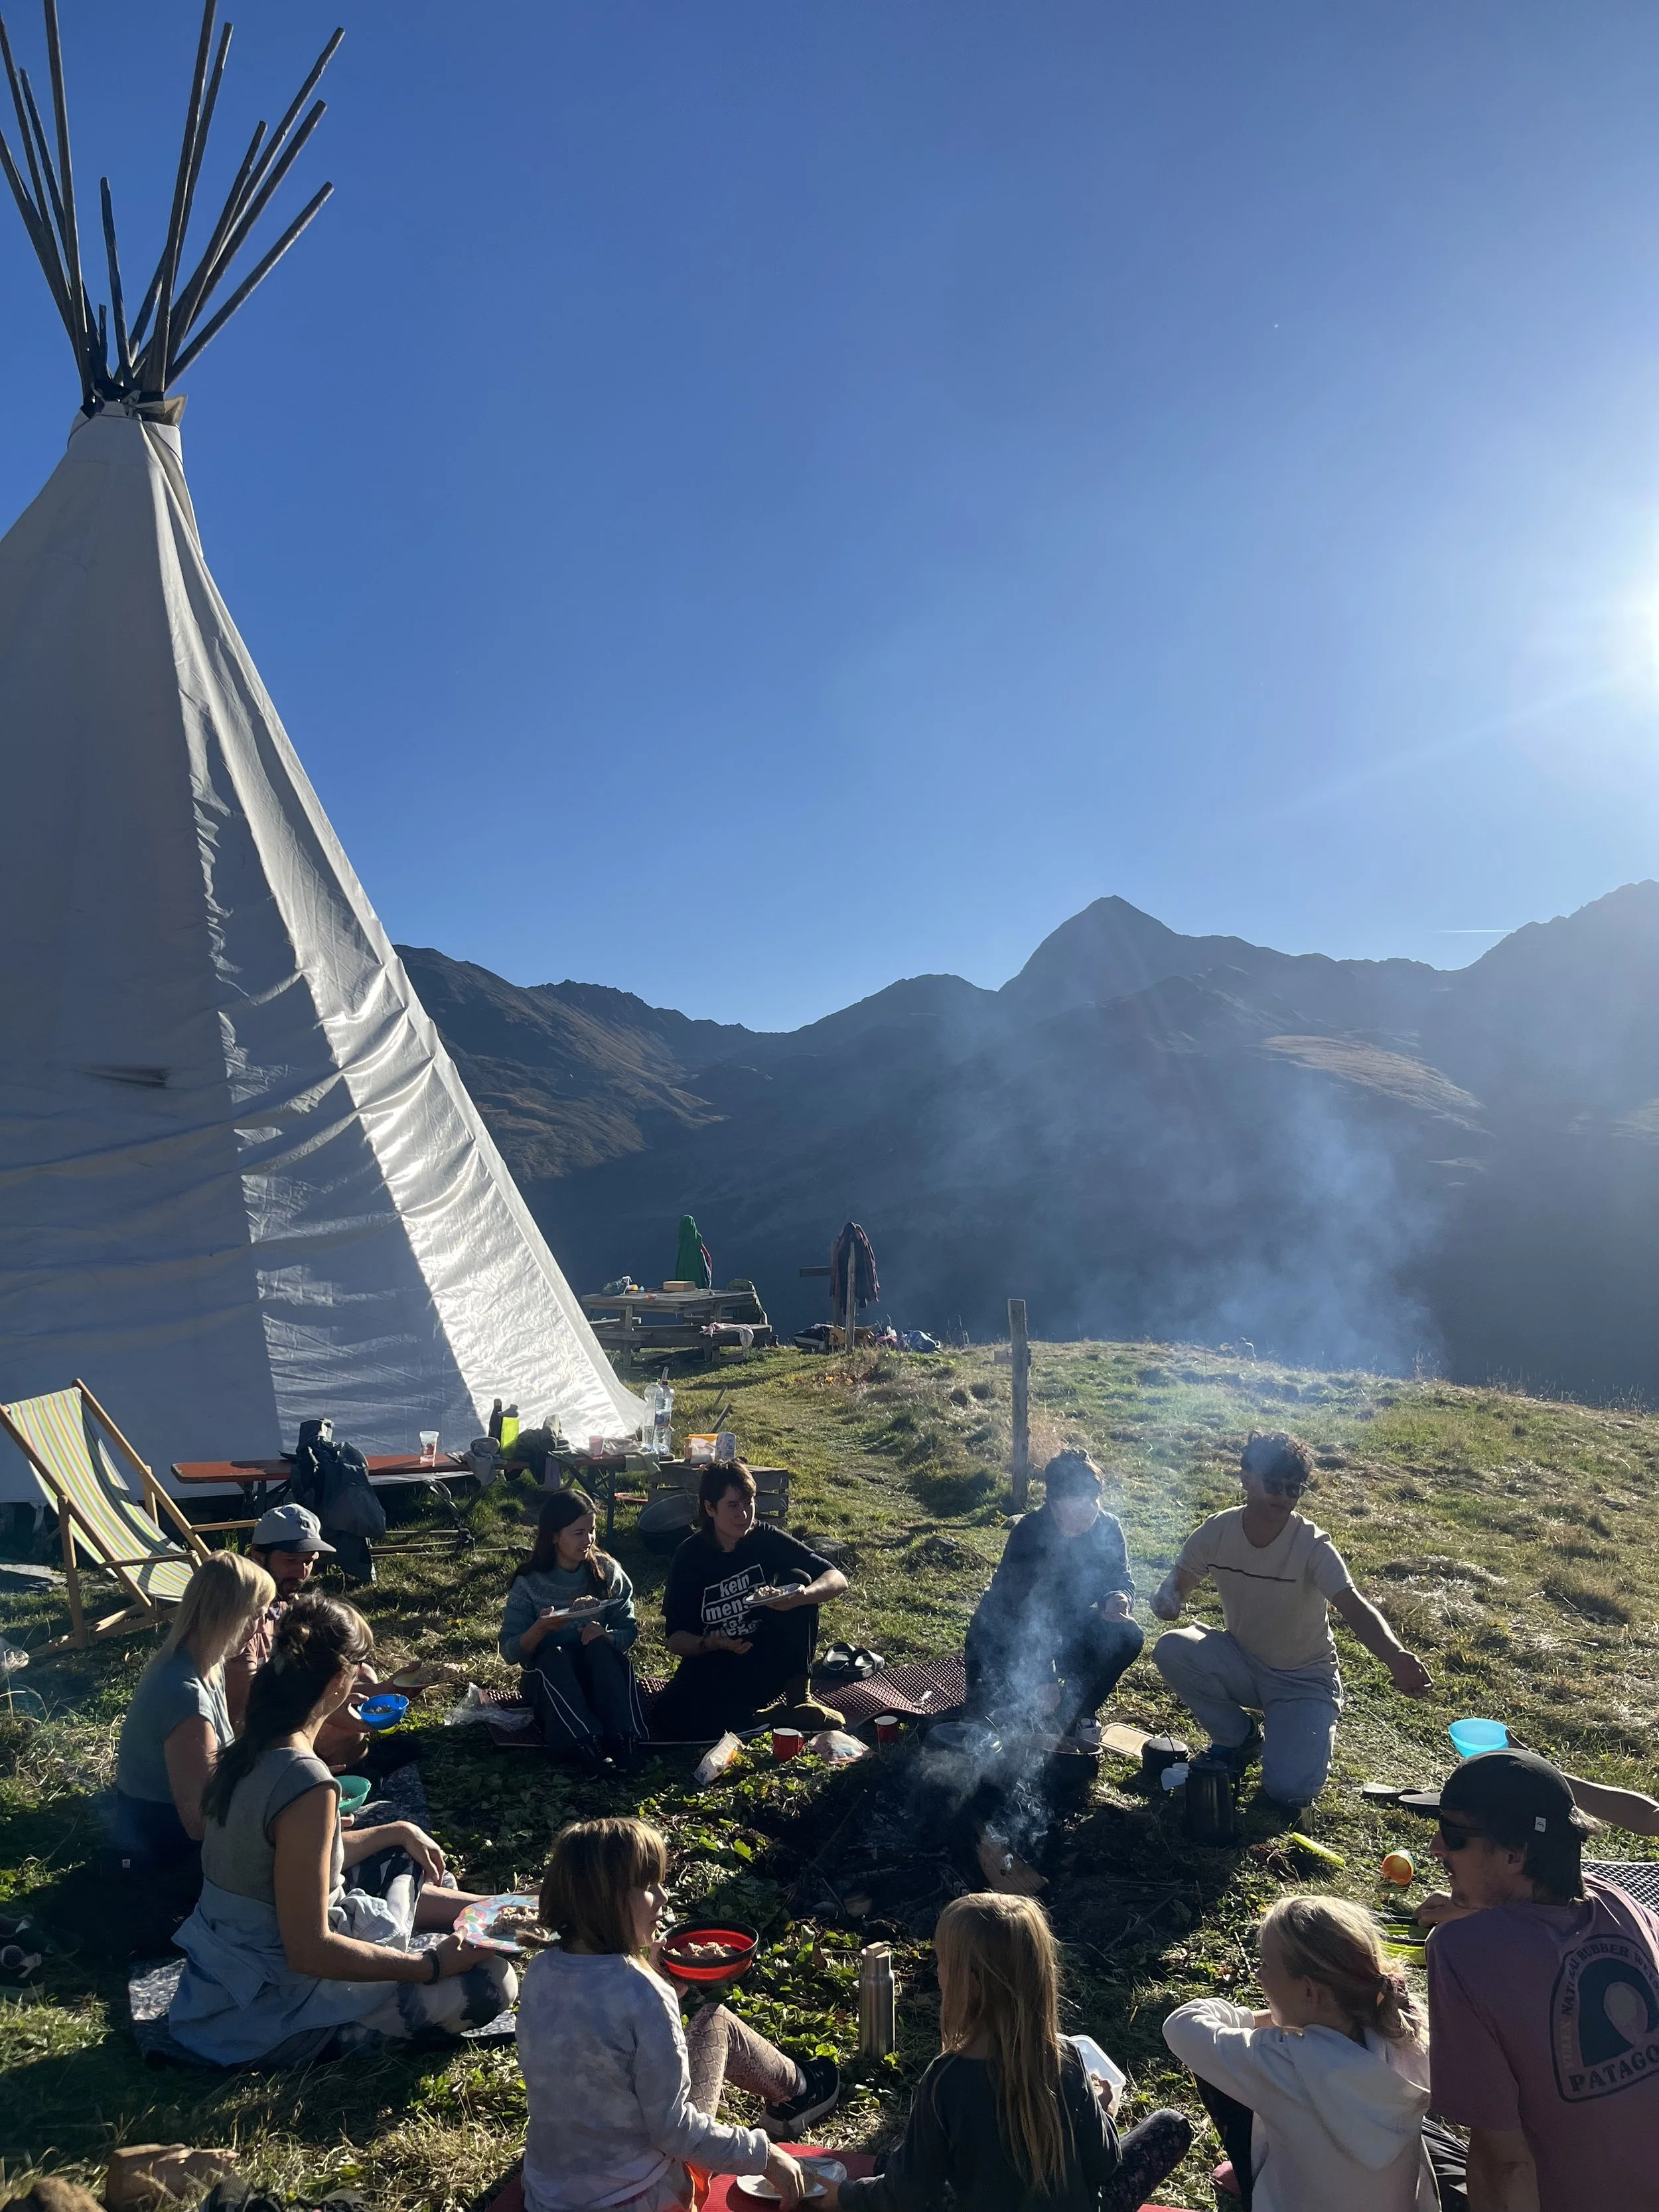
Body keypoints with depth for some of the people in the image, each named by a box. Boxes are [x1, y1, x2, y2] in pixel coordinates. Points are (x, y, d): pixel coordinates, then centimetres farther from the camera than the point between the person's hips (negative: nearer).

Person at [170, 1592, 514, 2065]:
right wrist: (431, 1966, -19)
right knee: (490, 1983, -7)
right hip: (269, 2013, -9)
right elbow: (309, 1951, -28)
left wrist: (398, 1832, 17)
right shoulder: (307, 1782, -31)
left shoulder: (252, 1751, -3)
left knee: (400, 1864, 24)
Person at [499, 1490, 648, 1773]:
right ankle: (588, 1747, -48)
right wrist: (540, 1629, -32)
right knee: (553, 1656, -34)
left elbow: (630, 1630, -3)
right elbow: (509, 1652, -12)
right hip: (550, 1681, -1)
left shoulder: (607, 1572, -4)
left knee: (600, 1648, -31)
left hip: (600, 1675, 1)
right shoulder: (529, 1584, -10)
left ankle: (621, 1740, -41)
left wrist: (605, 1636, -25)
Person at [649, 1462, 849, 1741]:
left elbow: (837, 1579, -13)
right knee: (669, 1723, -30)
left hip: (769, 1661, 1)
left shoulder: (766, 1540, -7)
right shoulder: (689, 1558, -9)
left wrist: (801, 1596, -35)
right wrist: (709, 1644, -30)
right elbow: (675, 1638, -7)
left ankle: (797, 1693, -12)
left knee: (798, 1579, -20)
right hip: (715, 1667, -1)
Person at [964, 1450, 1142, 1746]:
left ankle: (1076, 1715, 0)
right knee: (993, 1708, -23)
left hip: (1065, 1623, 5)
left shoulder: (1108, 1528, -15)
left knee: (1126, 1638, -20)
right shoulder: (1028, 1534, -30)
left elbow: (1121, 1580, -9)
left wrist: (1118, 1598, -36)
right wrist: (1041, 1680, -38)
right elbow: (1023, 1612, -32)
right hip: (1007, 1630, -4)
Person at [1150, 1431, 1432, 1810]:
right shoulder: (1218, 1531, -15)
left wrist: (1397, 1658, -58)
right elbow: (1178, 1584, -6)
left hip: (1303, 1679, -3)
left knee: (1289, 1793, -22)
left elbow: (1354, 1607, -38)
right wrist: (1167, 1600, -32)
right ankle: (1239, 1738, 3)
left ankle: (1312, 1735, 16)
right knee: (1171, 1649, -25)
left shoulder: (1312, 1546, -24)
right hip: (1242, 1662, 3)